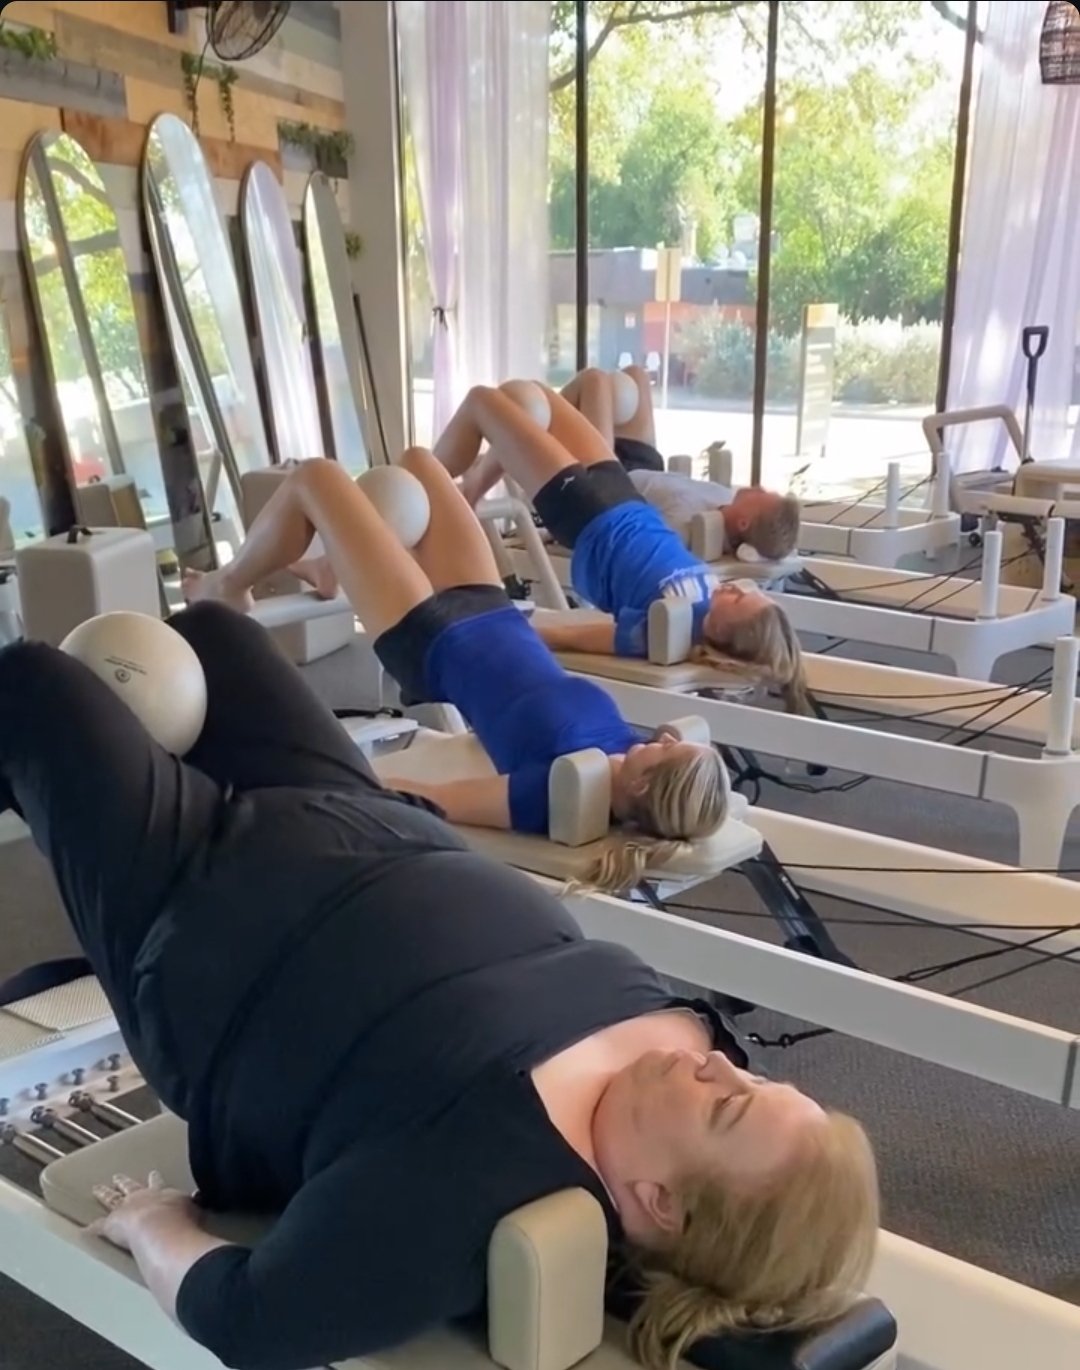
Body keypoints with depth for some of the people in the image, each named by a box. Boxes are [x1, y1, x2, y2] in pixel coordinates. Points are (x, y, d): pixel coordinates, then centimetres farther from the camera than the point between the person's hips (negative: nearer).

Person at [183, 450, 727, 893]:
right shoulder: (635, 755, -20)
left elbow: (430, 799, -34)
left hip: (427, 641, -6)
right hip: (488, 614, 6)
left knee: (314, 477, 3)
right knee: (416, 461, 20)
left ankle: (227, 588, 35)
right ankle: (335, 569, 50)